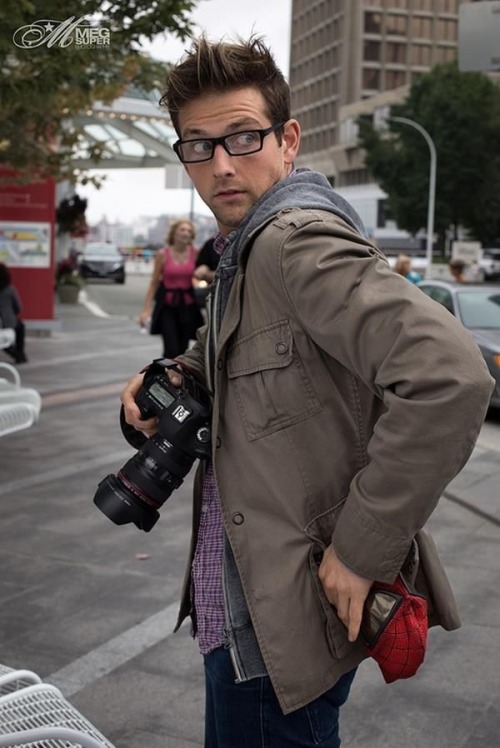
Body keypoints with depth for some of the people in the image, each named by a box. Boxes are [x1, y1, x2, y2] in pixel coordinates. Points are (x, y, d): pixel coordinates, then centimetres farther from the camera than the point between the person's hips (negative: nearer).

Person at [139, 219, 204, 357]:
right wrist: (147, 309, -5)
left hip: (187, 305, 2)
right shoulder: (163, 255, -3)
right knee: (171, 349, -13)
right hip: (167, 305, -2)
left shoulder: (195, 253, 2)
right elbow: (154, 283, 0)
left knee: (182, 348, 5)